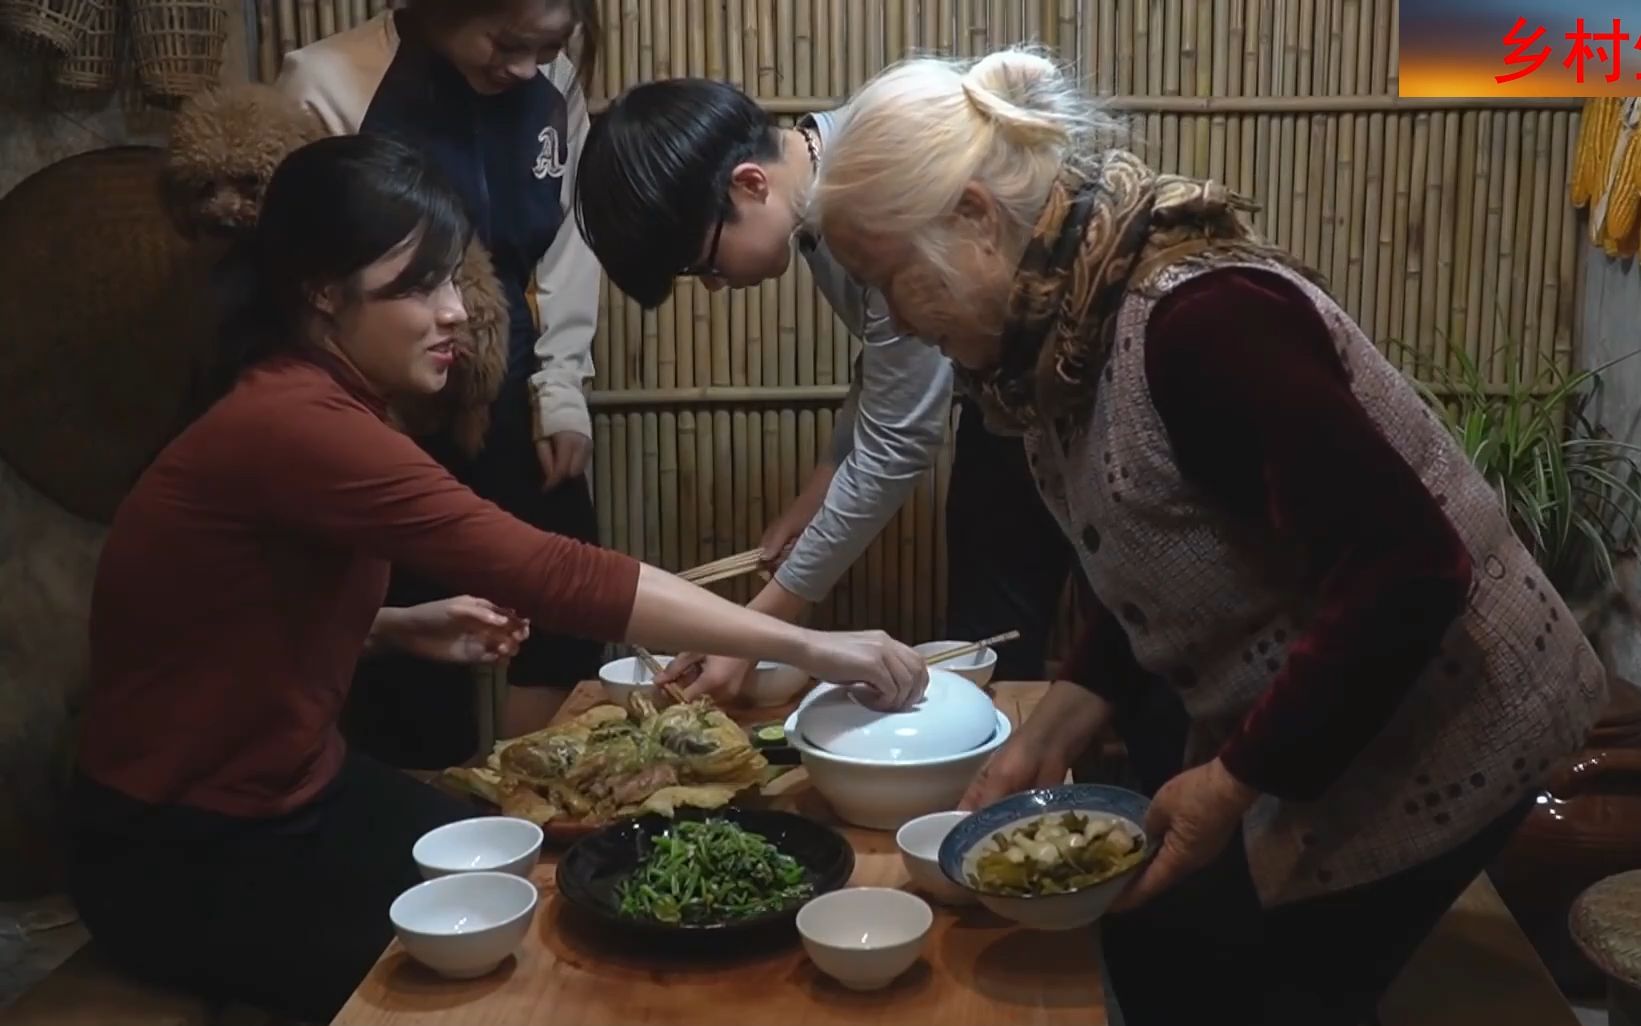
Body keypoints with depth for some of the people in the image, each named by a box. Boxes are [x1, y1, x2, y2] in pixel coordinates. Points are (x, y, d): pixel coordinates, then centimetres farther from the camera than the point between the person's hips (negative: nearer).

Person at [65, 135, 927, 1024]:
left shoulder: (316, 408, 4)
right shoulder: (292, 425, -29)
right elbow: (547, 573, -36)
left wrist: (411, 628, -2)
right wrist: (805, 645, -35)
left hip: (294, 788, 9)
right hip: (187, 852, -9)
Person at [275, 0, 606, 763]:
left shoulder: (552, 84, 0)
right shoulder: (329, 87, -13)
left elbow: (568, 238, 7)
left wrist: (560, 387, 2)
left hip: (514, 408, 5)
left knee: (565, 624, 10)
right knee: (415, 660, 1)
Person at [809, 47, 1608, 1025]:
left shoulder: (1196, 319, -30)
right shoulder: (1070, 328, -2)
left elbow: (1407, 575, -31)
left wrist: (1232, 785, -24)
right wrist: (1049, 737, 2)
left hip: (1429, 732, -9)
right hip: (1305, 722, 9)